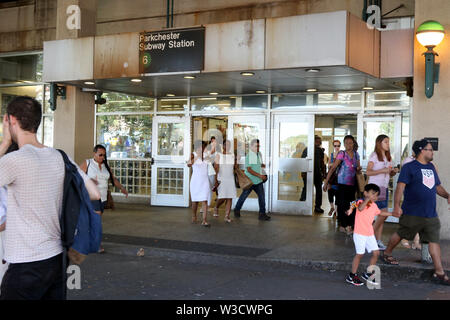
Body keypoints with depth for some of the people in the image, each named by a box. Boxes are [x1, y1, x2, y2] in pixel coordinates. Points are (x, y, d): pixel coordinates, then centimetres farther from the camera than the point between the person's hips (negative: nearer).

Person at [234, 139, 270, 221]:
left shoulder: (259, 155, 6)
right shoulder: (248, 156, -15)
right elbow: (249, 169, -20)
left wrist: (262, 165, 2)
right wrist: (260, 175, -23)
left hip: (258, 180, 6)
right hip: (250, 180, -5)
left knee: (262, 196, -3)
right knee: (244, 195, 9)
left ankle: (262, 213, 2)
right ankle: (237, 210, 28)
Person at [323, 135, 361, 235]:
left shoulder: (356, 154, 9)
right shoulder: (342, 154, -7)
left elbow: (358, 168, 21)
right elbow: (333, 168, -8)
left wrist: (358, 168, -5)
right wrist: (326, 182, -12)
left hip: (352, 184, 5)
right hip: (343, 183, -5)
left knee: (351, 205, 6)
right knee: (342, 204, -6)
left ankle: (348, 226, 15)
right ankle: (343, 225, 2)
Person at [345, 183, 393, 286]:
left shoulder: (374, 206, 12)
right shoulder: (360, 202, -12)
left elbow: (380, 213, 33)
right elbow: (360, 208, -37)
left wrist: (392, 214, 37)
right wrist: (368, 199, -49)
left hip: (370, 234, 8)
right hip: (359, 234, -8)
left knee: (376, 253, 6)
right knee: (360, 254, -6)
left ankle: (368, 274, 22)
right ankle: (352, 276, 8)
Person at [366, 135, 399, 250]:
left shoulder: (388, 157, 16)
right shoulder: (374, 155, -6)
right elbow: (368, 172, -14)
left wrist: (394, 171, 0)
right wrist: (383, 170, -21)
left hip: (385, 188, 7)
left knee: (381, 215, 4)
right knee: (384, 213, -14)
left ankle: (378, 240, 8)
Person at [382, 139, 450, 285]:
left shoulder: (431, 167, 15)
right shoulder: (409, 167, -8)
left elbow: (437, 186, 25)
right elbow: (400, 187, -16)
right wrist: (397, 205, -26)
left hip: (431, 214, 6)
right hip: (412, 213, -6)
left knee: (434, 240, 1)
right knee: (400, 234, 9)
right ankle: (387, 254, 34)